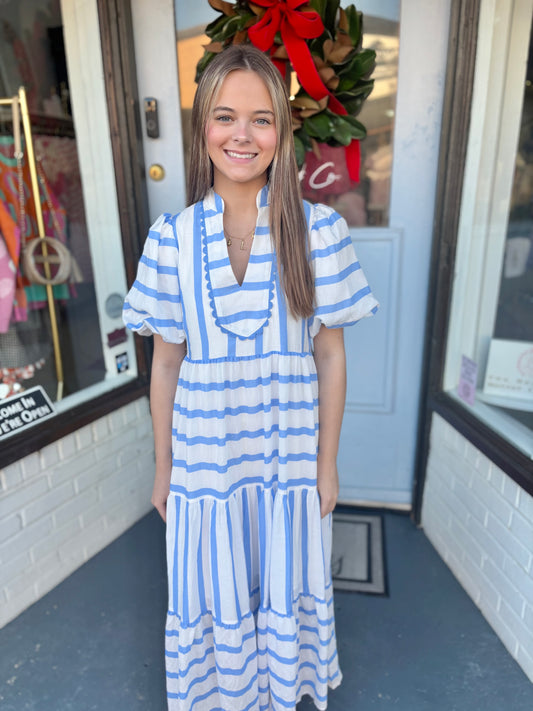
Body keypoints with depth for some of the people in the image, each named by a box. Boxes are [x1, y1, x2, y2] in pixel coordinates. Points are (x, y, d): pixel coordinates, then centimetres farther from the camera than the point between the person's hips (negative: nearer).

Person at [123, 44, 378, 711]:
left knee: (285, 593, 23)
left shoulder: (318, 230, -9)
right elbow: (166, 363, -2)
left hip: (290, 457, 0)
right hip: (204, 458, 1)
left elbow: (330, 357, -5)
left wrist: (326, 461, -1)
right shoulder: (171, 238, -7)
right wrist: (163, 468, 4)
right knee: (212, 601, 22)